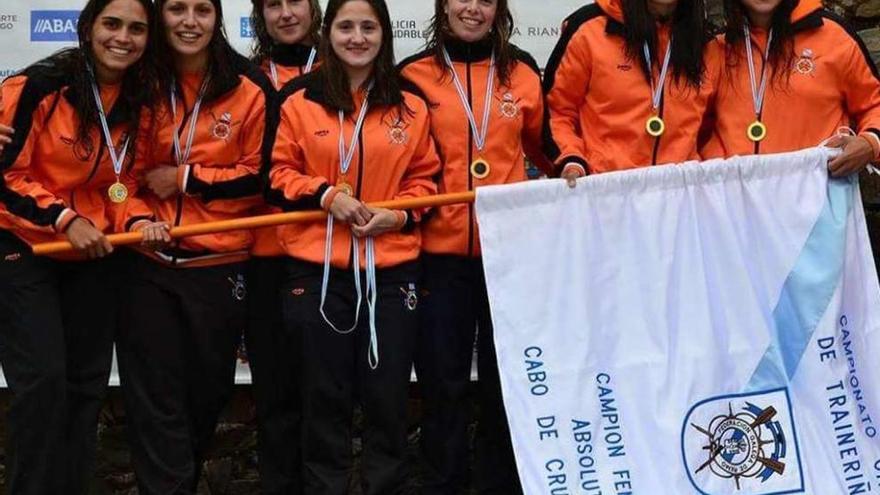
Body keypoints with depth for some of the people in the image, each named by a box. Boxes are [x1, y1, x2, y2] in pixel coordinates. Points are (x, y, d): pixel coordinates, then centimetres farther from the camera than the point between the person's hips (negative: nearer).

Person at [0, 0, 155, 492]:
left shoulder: (141, 101, 0)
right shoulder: (40, 86, -17)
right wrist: (65, 220, -22)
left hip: (95, 255, 6)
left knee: (87, 382, 9)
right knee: (43, 380, -12)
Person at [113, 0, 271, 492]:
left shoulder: (249, 87, -5)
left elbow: (260, 175, -4)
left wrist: (185, 179, -11)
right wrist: (137, 218, -12)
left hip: (221, 265, -1)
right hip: (150, 261, 1)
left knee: (208, 390, 13)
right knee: (154, 396, -2)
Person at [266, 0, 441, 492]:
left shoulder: (411, 105, 5)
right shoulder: (299, 101, 1)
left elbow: (425, 177, 9)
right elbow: (278, 174, 4)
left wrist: (399, 214, -9)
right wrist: (326, 195, -12)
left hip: (392, 269, 1)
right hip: (317, 270, -1)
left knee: (388, 393, 7)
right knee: (325, 394, 8)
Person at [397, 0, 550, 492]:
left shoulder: (521, 72, 7)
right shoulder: (415, 75, 2)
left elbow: (542, 143, 19)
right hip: (439, 250, -1)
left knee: (506, 377, 9)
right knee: (443, 379, 4)